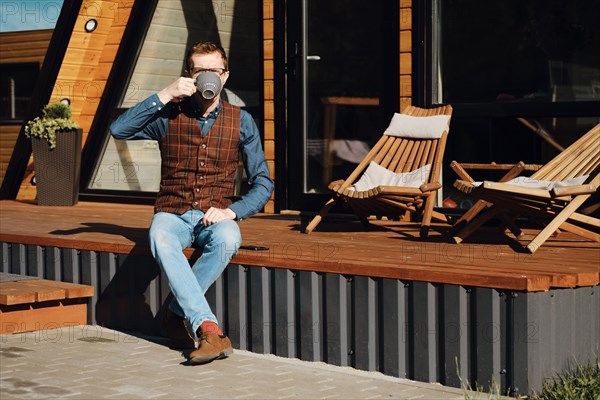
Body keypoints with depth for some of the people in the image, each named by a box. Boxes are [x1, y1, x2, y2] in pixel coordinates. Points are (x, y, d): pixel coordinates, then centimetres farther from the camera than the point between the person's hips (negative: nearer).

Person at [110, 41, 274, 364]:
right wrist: (164, 96, -15)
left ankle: (178, 312, -20)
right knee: (161, 239, -36)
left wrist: (231, 211, -13)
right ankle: (209, 329, -43)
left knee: (227, 239, -36)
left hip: (215, 217, 0)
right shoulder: (169, 115, 3)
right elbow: (118, 130, -11)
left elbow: (263, 184, 5)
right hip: (173, 213, 0)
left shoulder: (241, 122, 4)